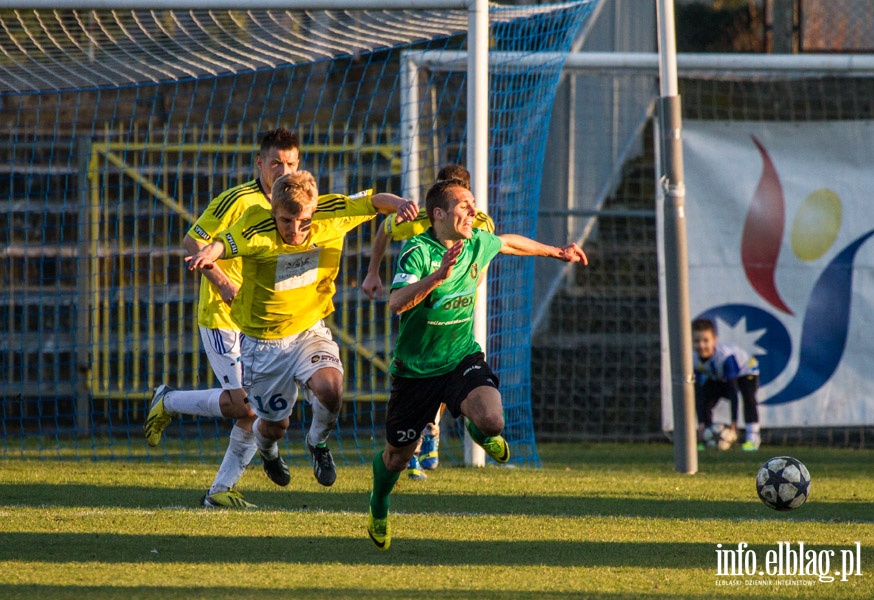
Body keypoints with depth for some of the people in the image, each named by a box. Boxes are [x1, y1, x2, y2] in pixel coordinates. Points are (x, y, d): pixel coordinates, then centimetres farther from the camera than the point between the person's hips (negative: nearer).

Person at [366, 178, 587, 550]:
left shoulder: (478, 244, -3)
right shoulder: (418, 252, -21)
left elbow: (509, 243, 22)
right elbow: (397, 303, -37)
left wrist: (557, 252, 35)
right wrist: (439, 275, -49)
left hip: (463, 359, 3)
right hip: (416, 368, -3)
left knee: (491, 420, -27)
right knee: (398, 455, 11)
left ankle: (480, 431, 12)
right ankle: (378, 507, 45)